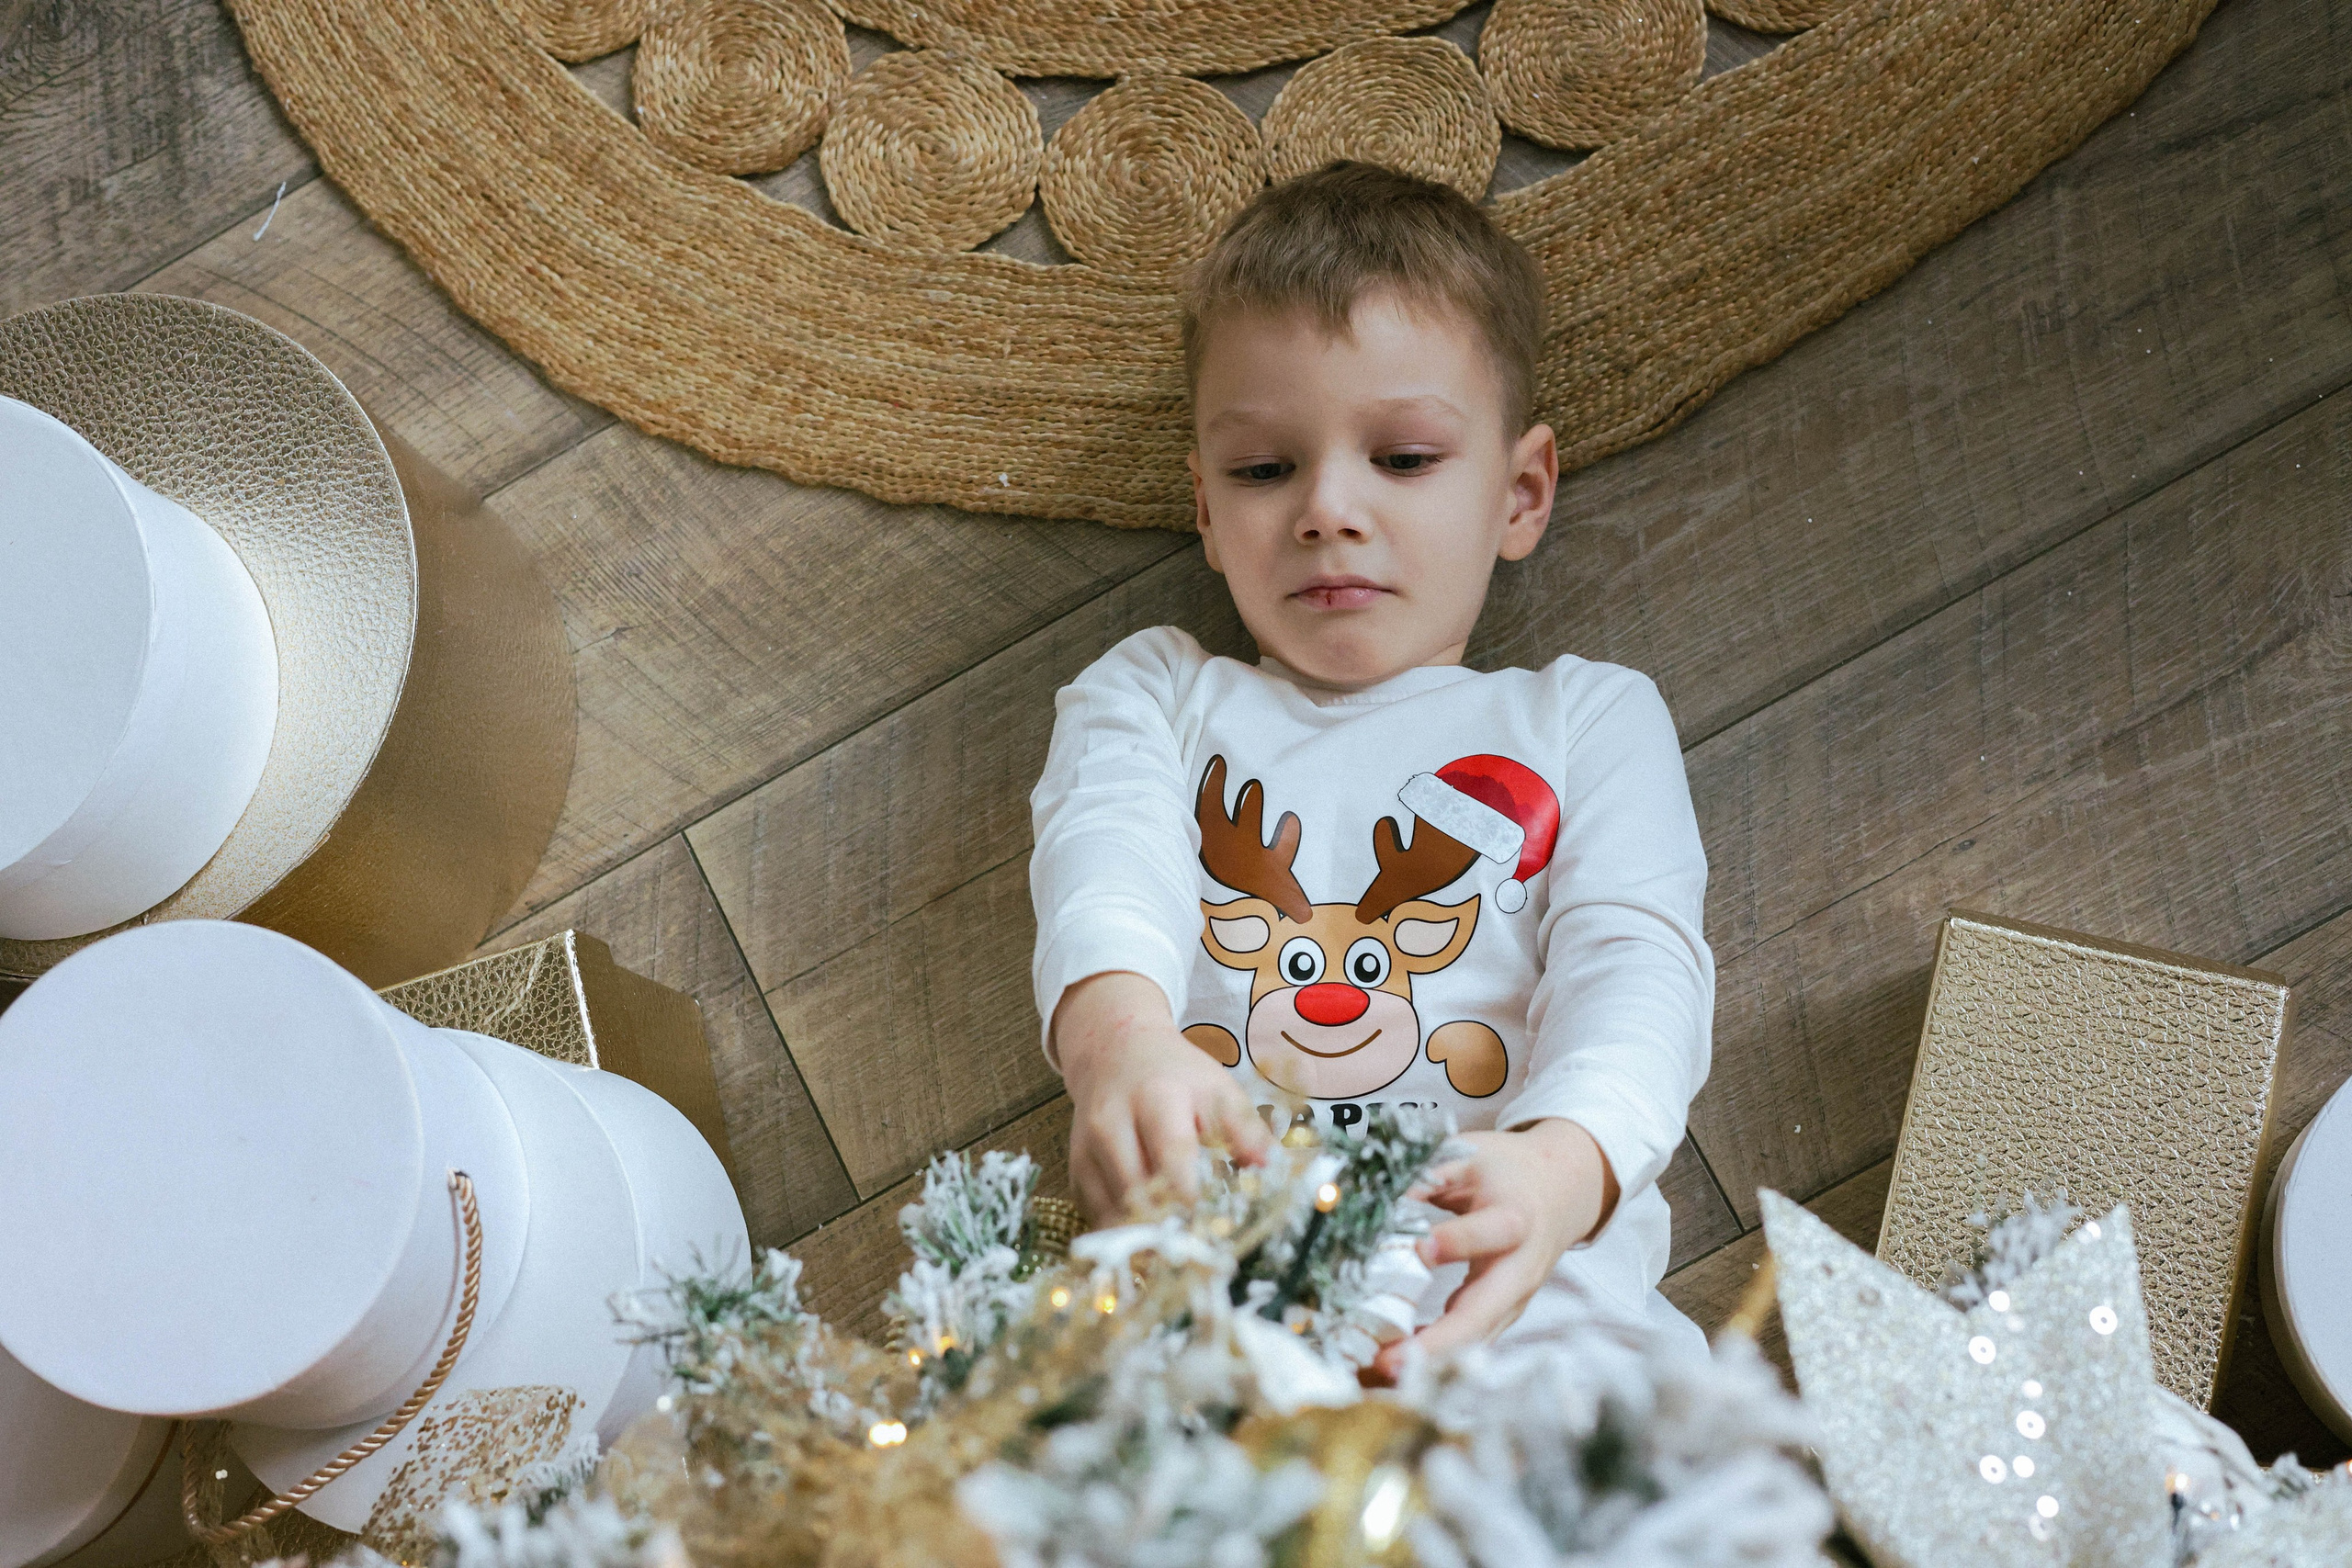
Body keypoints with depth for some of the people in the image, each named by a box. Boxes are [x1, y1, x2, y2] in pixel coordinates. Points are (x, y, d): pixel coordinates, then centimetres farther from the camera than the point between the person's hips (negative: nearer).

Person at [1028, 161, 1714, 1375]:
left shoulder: (1586, 716, 22)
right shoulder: (1151, 693, 23)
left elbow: (1635, 963, 4)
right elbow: (1105, 869, 0)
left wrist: (1561, 1164, -23)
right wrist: (1115, 1030, -29)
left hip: (1522, 1294, 0)